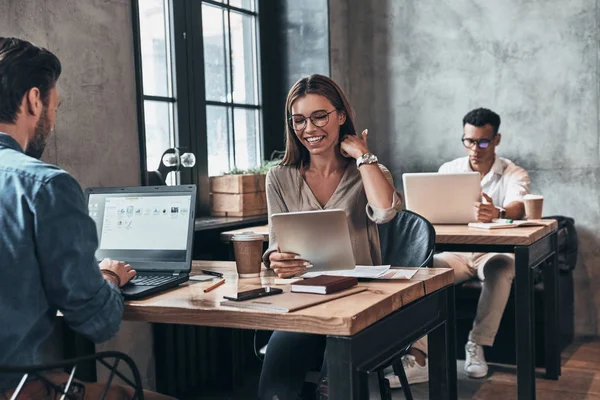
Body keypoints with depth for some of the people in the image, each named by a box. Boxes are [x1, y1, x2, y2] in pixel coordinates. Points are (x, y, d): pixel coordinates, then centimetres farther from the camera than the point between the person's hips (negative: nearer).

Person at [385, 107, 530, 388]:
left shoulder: (514, 174, -4)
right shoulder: (448, 170, 6)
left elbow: (518, 207, -26)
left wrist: (497, 213, -52)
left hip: (494, 251, -2)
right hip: (455, 251, 2)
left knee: (501, 269, -38)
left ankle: (476, 346, -24)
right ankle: (417, 358, -35)